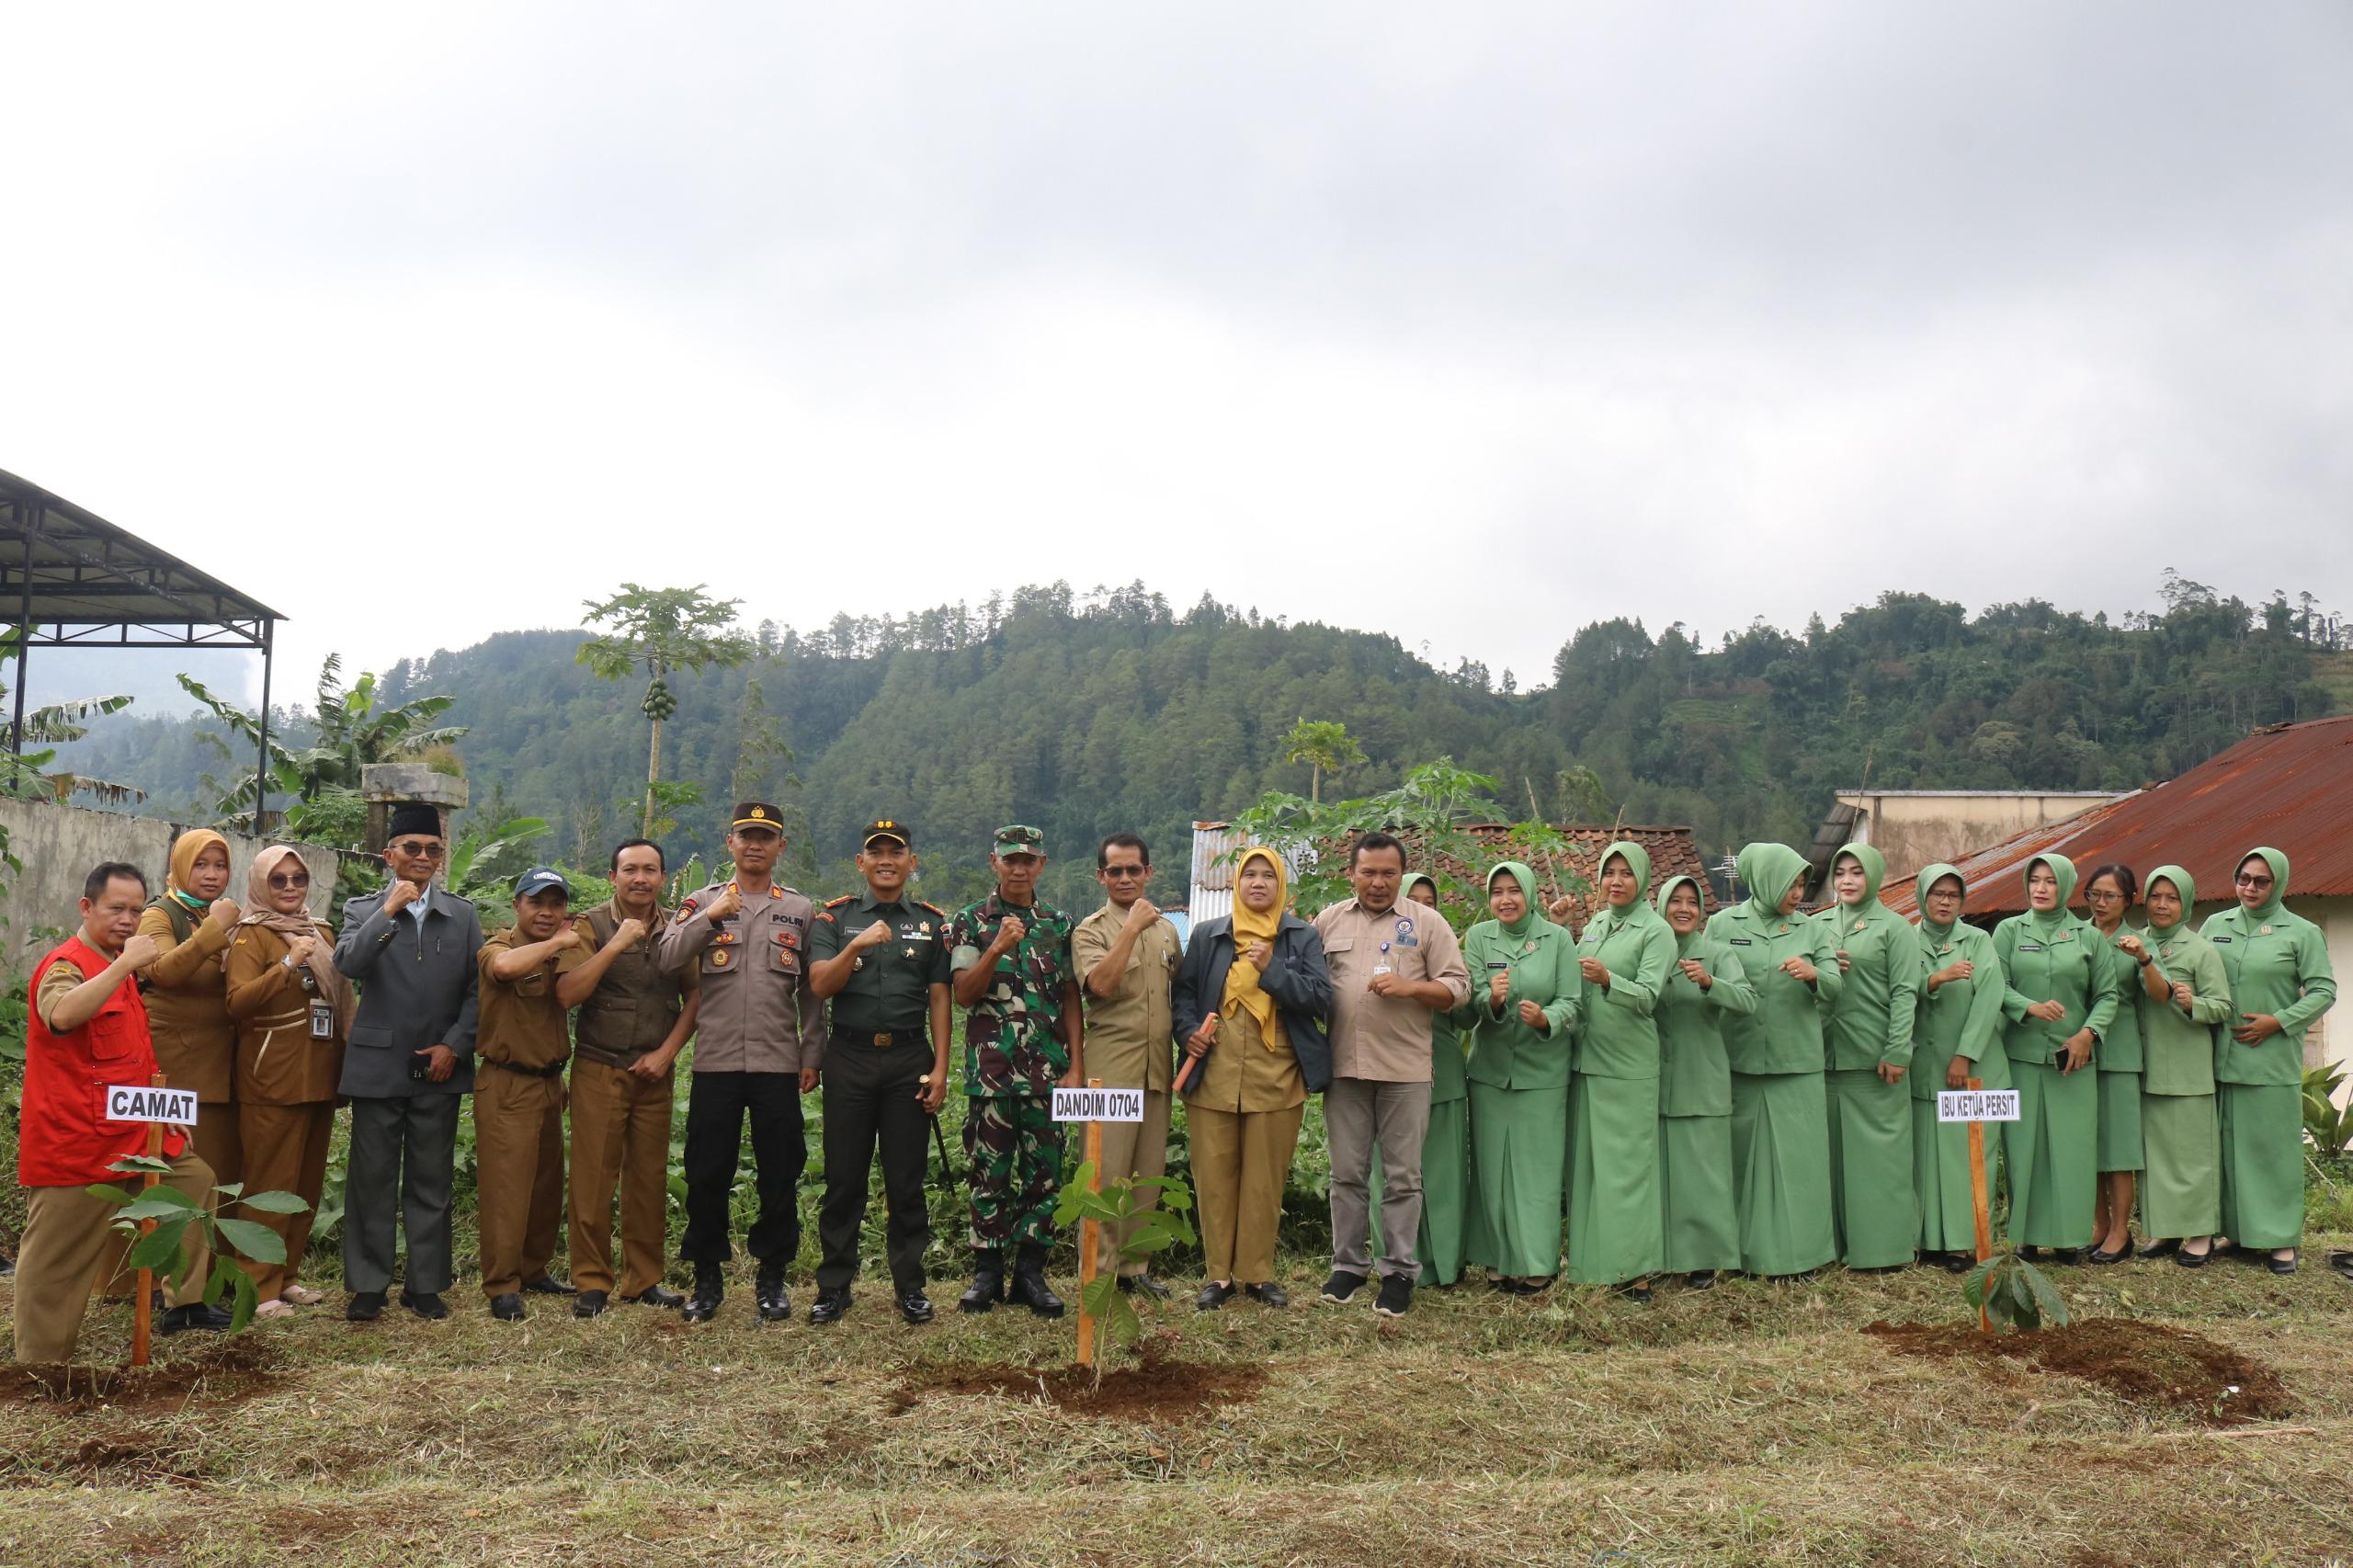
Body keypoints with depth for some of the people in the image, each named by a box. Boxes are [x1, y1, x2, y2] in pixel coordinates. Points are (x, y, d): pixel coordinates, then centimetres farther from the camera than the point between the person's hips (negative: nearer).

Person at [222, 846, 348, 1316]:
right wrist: (288, 964, -27)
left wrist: (345, 1064, 13)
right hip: (273, 1079, -7)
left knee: (308, 1185, 12)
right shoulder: (252, 935, -5)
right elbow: (237, 1002, -18)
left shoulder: (322, 933, 14)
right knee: (271, 1185, -3)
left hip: (319, 1077, 7)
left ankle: (287, 1274, 23)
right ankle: (261, 1287, 4)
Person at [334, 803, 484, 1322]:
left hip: (440, 1068, 1)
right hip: (379, 1066, -1)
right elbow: (348, 964, -14)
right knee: (372, 1180, 3)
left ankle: (425, 1284, 15)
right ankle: (367, 1284, 13)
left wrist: (455, 1045, -5)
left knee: (431, 1181, 7)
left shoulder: (463, 915, 8)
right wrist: (390, 910, -21)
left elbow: (476, 988, 6)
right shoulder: (364, 910, 5)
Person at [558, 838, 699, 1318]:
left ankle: (644, 1279, 15)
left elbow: (695, 997, 8)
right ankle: (591, 1282, 7)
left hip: (655, 1072, 3)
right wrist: (616, 944, -20)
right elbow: (567, 992, -13)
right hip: (598, 1069, -3)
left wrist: (667, 1052, -3)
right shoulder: (590, 925, -1)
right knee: (594, 1176, -2)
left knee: (650, 1176, 5)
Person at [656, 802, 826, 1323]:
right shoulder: (702, 902, 8)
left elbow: (811, 992, 12)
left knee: (779, 1174, 4)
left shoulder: (801, 910, 11)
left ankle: (772, 1278, 17)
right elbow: (665, 959, -7)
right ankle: (708, 1278, 17)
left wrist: (813, 1054, 6)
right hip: (716, 1062, -1)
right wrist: (708, 917, -18)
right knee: (707, 1173, 3)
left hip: (779, 1064, 1)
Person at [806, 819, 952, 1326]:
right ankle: (834, 1286, 12)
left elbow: (939, 998, 6)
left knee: (907, 1180, 4)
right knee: (843, 1177, 3)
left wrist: (940, 1068, -1)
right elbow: (820, 984, -6)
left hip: (910, 1060, 0)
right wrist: (856, 946, -23)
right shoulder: (835, 918, 6)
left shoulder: (932, 922, 9)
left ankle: (910, 1285, 13)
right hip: (849, 1059, 0)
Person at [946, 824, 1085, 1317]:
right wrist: (997, 948, -19)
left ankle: (1030, 1272, 13)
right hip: (990, 1070, -2)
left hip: (1049, 1072, 2)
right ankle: (987, 1272, 13)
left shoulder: (1059, 924, 11)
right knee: (988, 1174, 3)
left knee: (1044, 1174, 4)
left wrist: (1076, 1067, 1)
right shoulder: (971, 921, 4)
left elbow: (1071, 999, 9)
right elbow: (963, 994, -5)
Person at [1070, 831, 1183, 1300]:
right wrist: (1132, 928, -19)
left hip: (1158, 1068, 5)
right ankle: (1099, 1270, 4)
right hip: (1111, 1069, -5)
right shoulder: (1091, 929, -3)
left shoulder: (1166, 930, 14)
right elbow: (1100, 984, -21)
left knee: (1149, 1173, 10)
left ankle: (1135, 1266, 20)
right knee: (1106, 1173, -4)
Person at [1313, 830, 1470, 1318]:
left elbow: (1458, 987, 1)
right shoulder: (1329, 920, 11)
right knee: (1347, 1173, 9)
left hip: (1405, 1069, -2)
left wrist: (1411, 987, -13)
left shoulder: (1426, 922, 4)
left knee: (1402, 1176, 4)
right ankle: (1348, 1264, 20)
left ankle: (1399, 1271, 12)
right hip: (1344, 1065, 2)